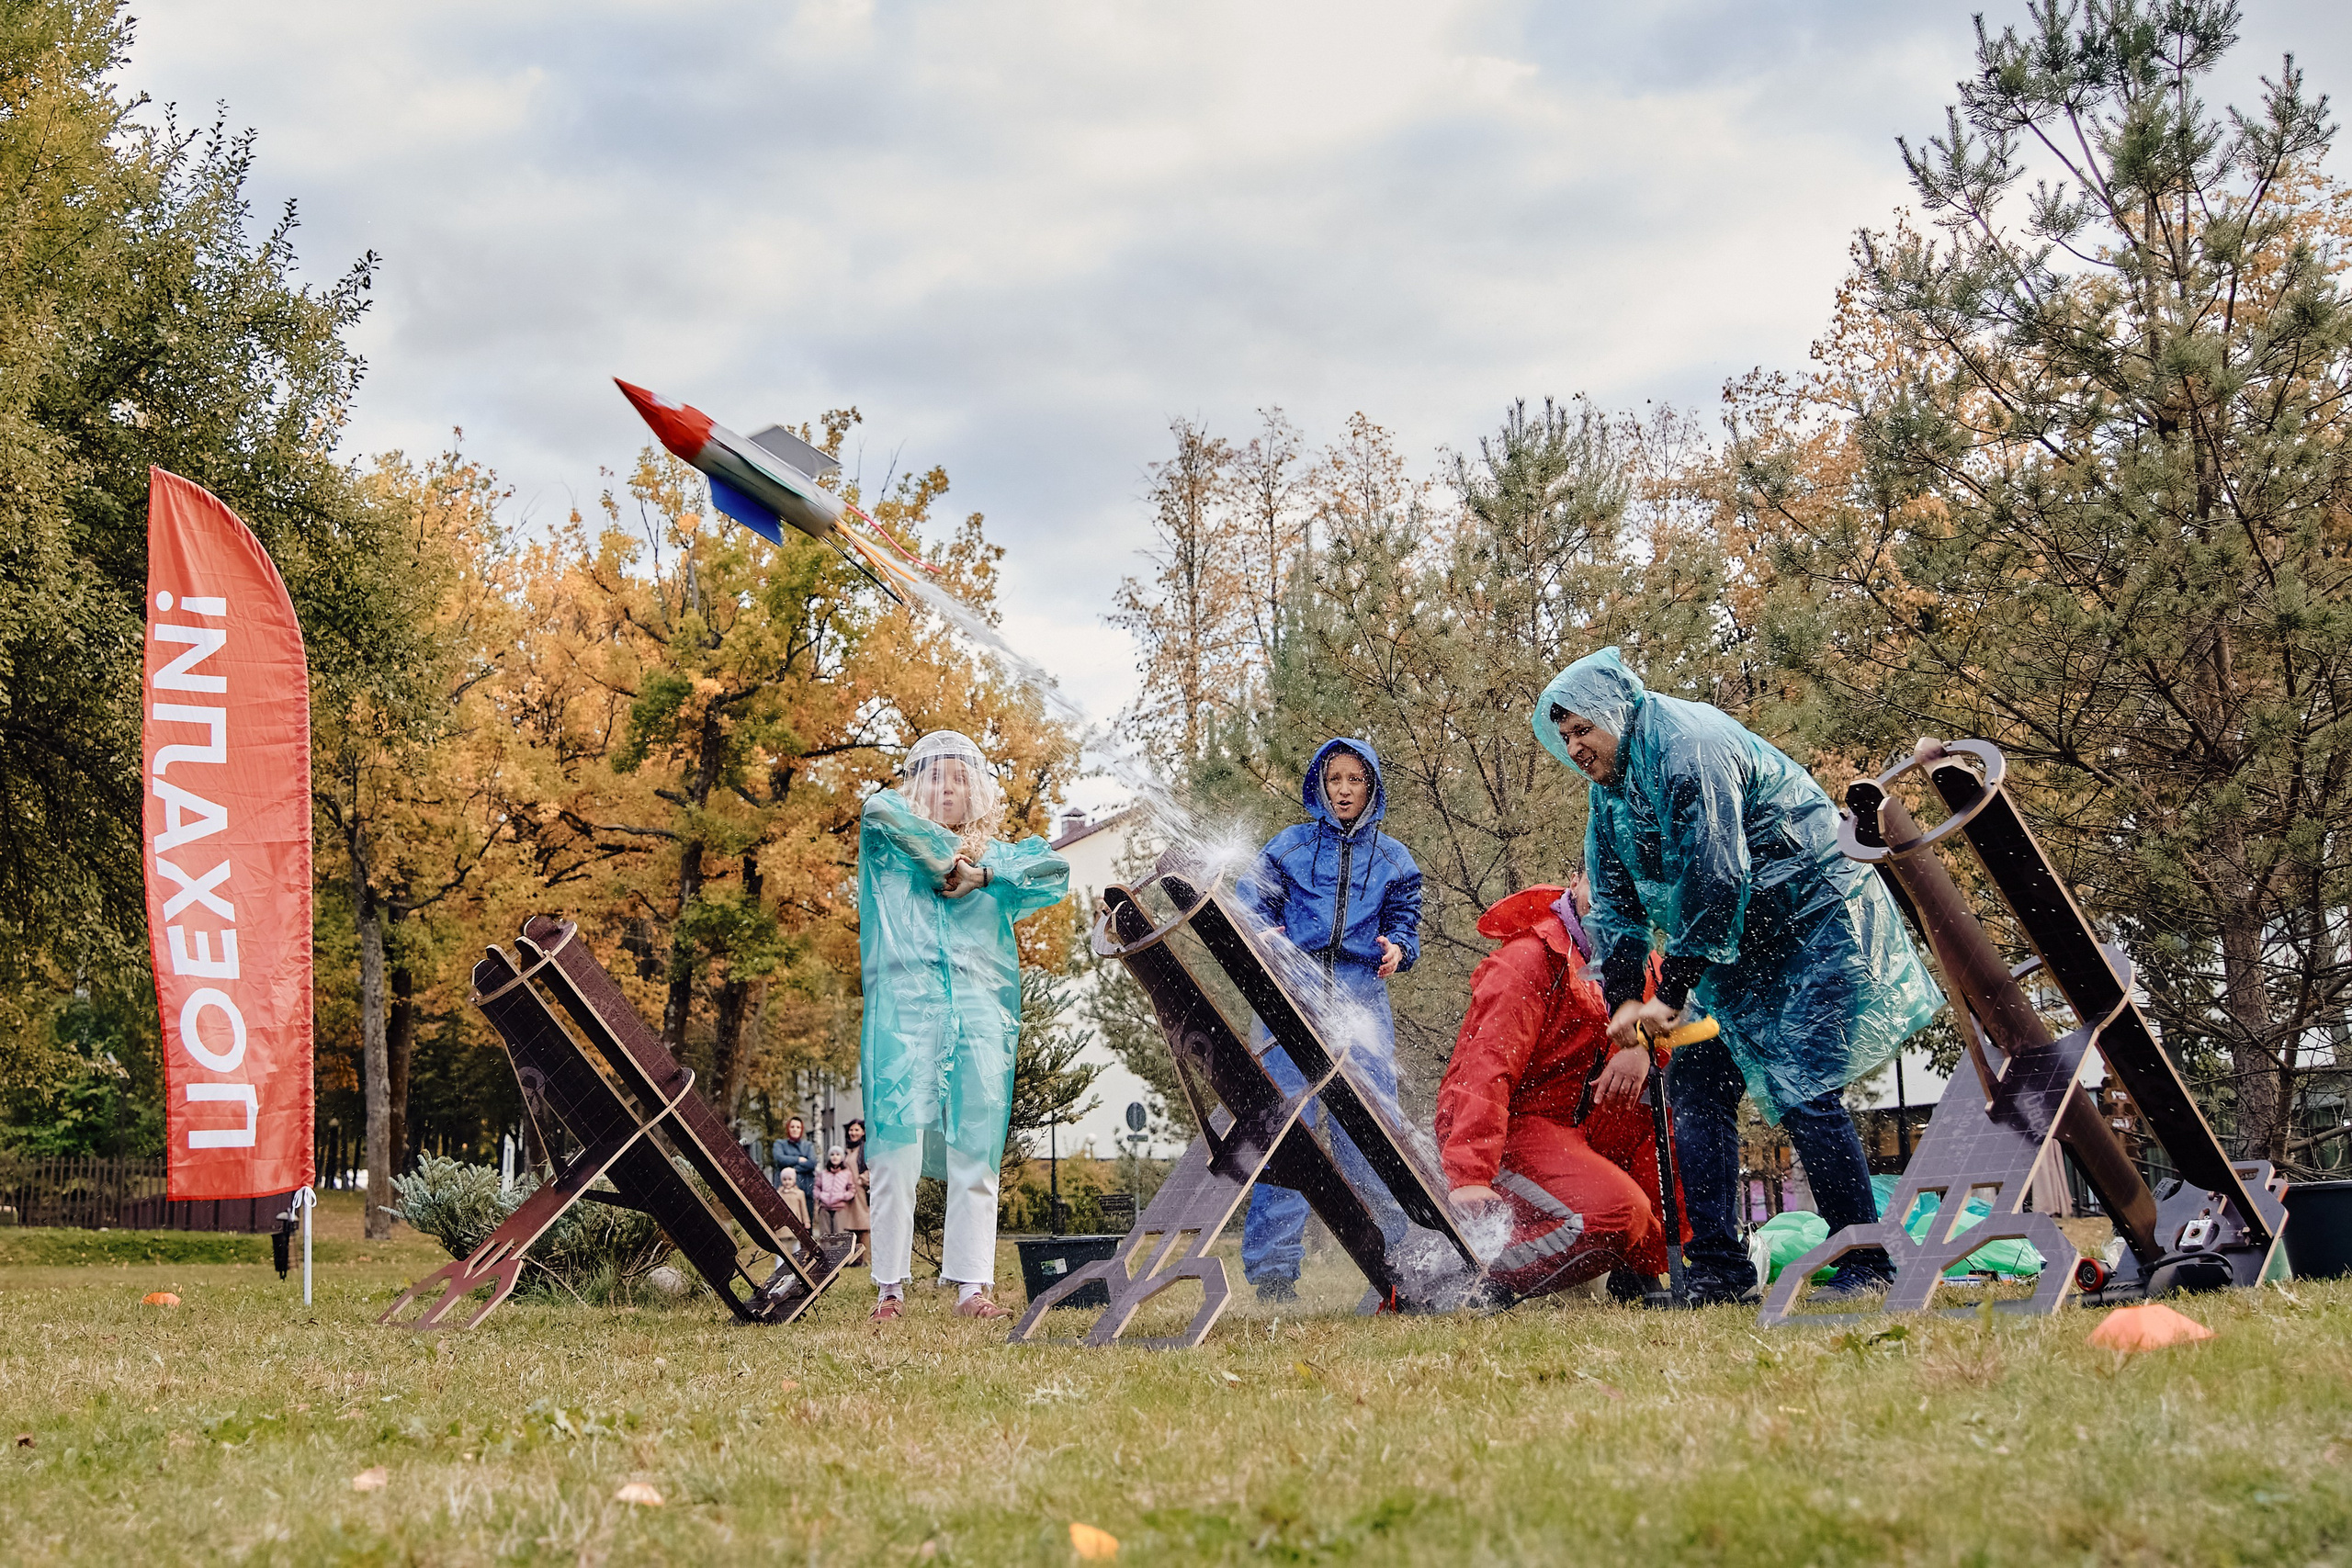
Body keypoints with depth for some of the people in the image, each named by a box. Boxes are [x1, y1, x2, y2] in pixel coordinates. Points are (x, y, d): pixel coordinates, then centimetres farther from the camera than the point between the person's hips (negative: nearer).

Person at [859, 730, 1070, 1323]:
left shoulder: (998, 855, 23)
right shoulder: (890, 848, 17)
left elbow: (1056, 872, 5)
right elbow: (880, 806, -6)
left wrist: (981, 872, -4)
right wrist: (952, 851, -3)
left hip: (981, 1014, 2)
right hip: (904, 1010, -2)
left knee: (975, 1156, -2)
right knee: (896, 1148, -9)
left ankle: (971, 1286, -1)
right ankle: (891, 1287, -6)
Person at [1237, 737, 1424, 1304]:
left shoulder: (1393, 860, 17)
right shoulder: (1288, 847, 12)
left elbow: (1405, 923, 17)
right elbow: (1251, 909, 9)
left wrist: (1396, 949, -6)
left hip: (1363, 1002, 1)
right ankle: (1272, 1267, -7)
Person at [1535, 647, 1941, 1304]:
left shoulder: (1689, 747, -23)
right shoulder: (1609, 788, 7)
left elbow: (1715, 880, -26)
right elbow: (1615, 905, 10)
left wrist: (1669, 995, -20)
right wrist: (1623, 1004, -3)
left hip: (1818, 921, -9)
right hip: (1744, 947, 10)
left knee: (1803, 1089, -16)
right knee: (1694, 1083, 0)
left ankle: (1865, 1267, -7)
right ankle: (1717, 1269, 1)